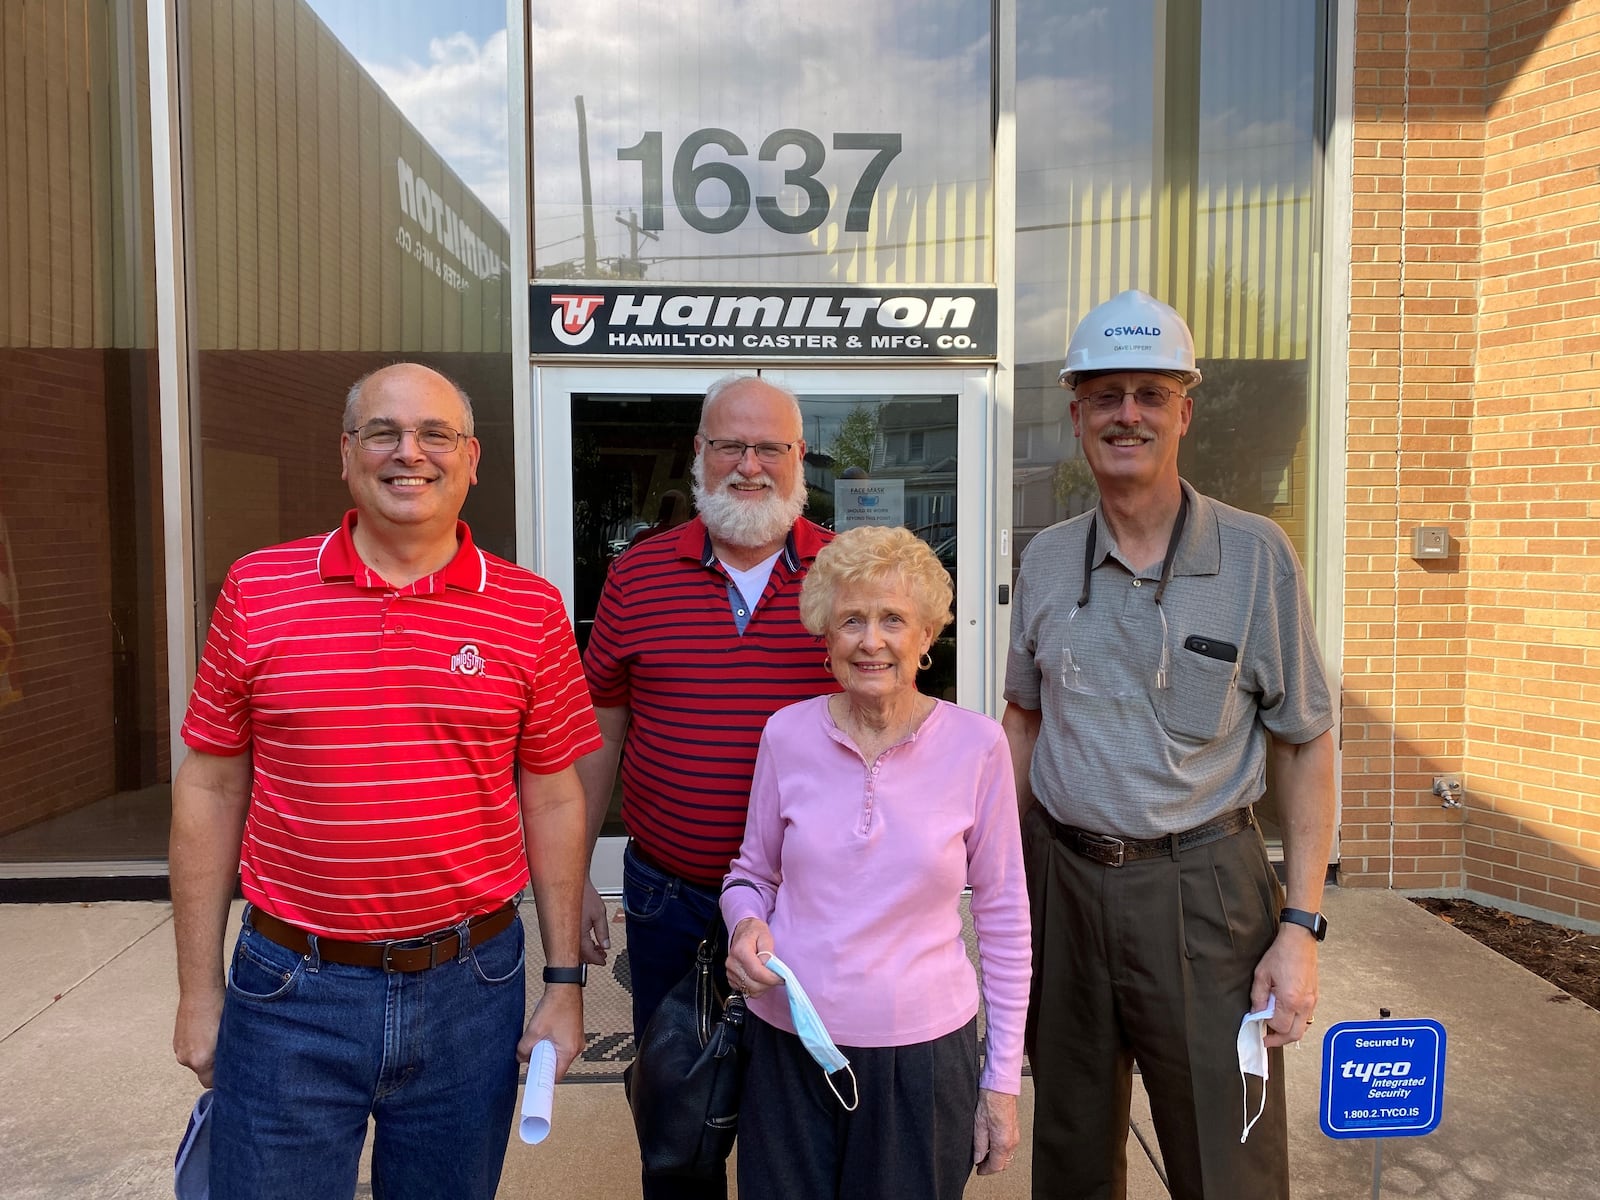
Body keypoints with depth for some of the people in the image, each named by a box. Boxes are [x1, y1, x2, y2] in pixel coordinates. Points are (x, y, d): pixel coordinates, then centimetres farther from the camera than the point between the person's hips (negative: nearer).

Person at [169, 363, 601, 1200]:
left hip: (469, 987, 1)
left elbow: (553, 802, 1)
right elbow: (210, 790, 2)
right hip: (290, 992, 0)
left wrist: (565, 981, 2)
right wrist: (199, 988, 4)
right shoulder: (258, 590, -3)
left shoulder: (531, 611, -4)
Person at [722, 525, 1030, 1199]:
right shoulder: (788, 734, -5)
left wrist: (1003, 1080, 1)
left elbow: (1003, 915, -1)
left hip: (924, 1047, -1)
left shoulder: (977, 745, -8)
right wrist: (745, 923, -13)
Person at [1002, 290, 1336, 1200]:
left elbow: (1307, 745, -4)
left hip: (1202, 889, -3)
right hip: (1062, 878, 4)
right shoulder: (1047, 560, 2)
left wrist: (1302, 925, -9)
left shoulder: (1257, 555, -8)